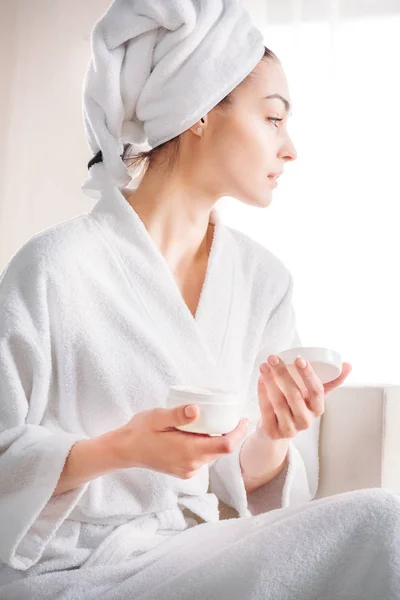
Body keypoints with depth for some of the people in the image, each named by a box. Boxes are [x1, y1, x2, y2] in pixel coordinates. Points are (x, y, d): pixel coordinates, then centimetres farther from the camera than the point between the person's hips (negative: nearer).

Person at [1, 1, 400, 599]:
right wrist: (120, 449, -25)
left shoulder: (264, 279, 2)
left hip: (190, 550, 6)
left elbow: (245, 483, 5)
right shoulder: (56, 266, -15)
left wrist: (272, 437, -16)